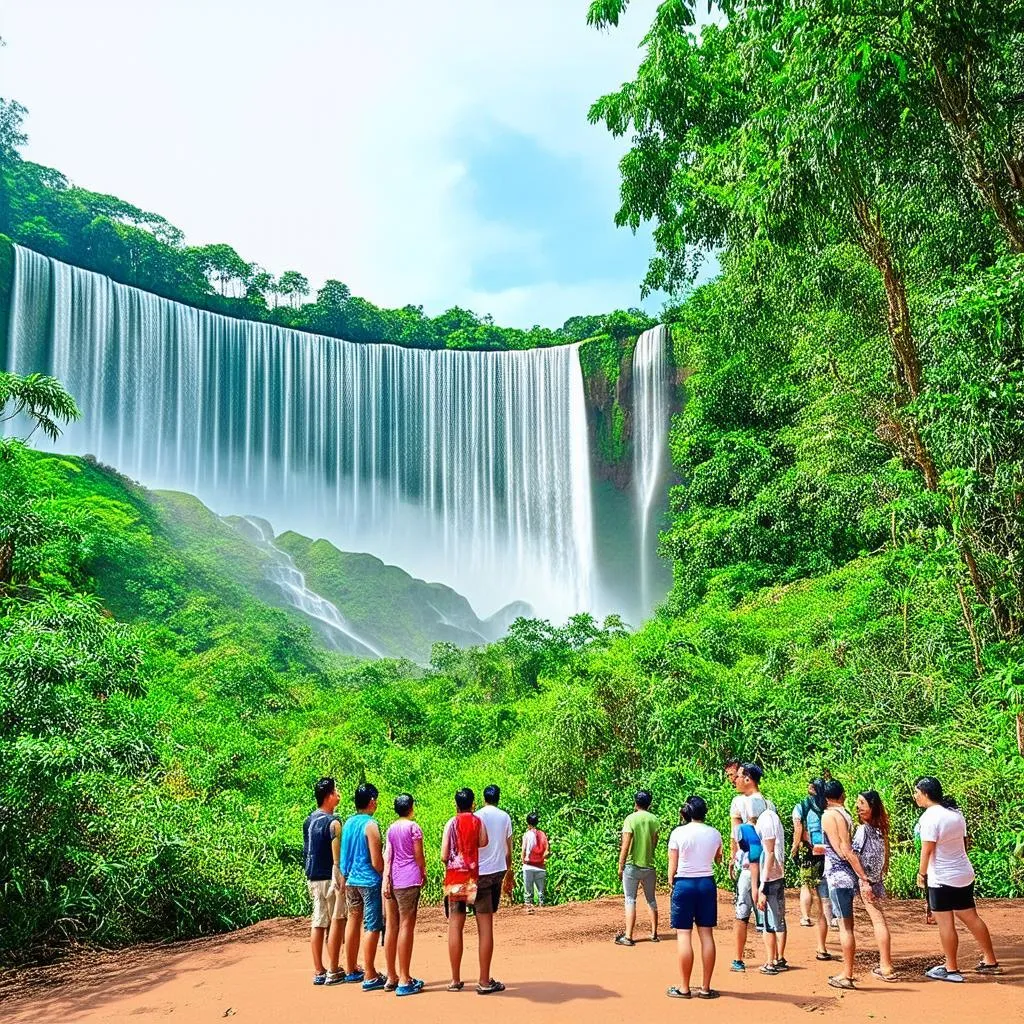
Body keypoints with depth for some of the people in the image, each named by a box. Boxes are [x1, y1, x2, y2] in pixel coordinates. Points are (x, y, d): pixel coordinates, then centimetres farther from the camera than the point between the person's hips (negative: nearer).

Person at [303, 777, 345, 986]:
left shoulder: (309, 821, 9)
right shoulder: (332, 822, -16)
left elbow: (305, 852, 14)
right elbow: (337, 856, -18)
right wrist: (342, 881, -14)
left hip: (313, 878, 8)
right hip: (330, 878, -8)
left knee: (318, 923, 10)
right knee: (336, 922, 1)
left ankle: (318, 972, 13)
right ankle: (333, 972, 4)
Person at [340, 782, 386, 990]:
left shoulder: (348, 823, 5)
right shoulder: (370, 825, -17)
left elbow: (345, 855, 11)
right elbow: (376, 861, -18)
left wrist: (347, 876, 19)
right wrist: (387, 877, -3)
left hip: (351, 879, 8)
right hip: (369, 881, -8)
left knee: (354, 922, 17)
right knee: (372, 927, -2)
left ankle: (351, 970, 28)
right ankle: (370, 977, 0)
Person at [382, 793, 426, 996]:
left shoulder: (391, 829, 13)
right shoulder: (413, 827, -3)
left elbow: (387, 856, 4)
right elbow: (419, 856, -2)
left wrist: (386, 880, -2)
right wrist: (424, 875, 12)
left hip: (392, 880, 6)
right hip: (409, 881, -6)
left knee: (391, 927, 9)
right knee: (406, 927, -5)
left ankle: (392, 977, 16)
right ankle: (404, 980, -5)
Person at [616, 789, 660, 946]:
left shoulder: (631, 818, -10)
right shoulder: (654, 820, 1)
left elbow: (625, 845, -12)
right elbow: (654, 844, 1)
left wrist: (620, 866, -5)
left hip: (632, 866, -4)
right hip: (649, 866, 4)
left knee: (630, 901, 0)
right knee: (651, 900, 17)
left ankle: (628, 936, -3)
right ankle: (654, 933, 23)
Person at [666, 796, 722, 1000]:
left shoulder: (678, 833, -8)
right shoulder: (714, 834, 2)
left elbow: (672, 866, -7)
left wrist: (672, 885, 6)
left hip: (684, 884, -3)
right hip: (707, 883, 4)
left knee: (684, 935, 1)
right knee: (706, 934, 7)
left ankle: (684, 988, 5)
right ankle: (705, 988, 11)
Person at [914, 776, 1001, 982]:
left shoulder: (930, 817, -18)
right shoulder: (956, 812, 8)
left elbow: (927, 849, -20)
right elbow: (964, 842, 16)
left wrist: (921, 874, -11)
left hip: (942, 879, -9)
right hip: (964, 875, 9)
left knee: (945, 923, 2)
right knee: (971, 918, 17)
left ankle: (951, 969, 9)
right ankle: (990, 962, 24)